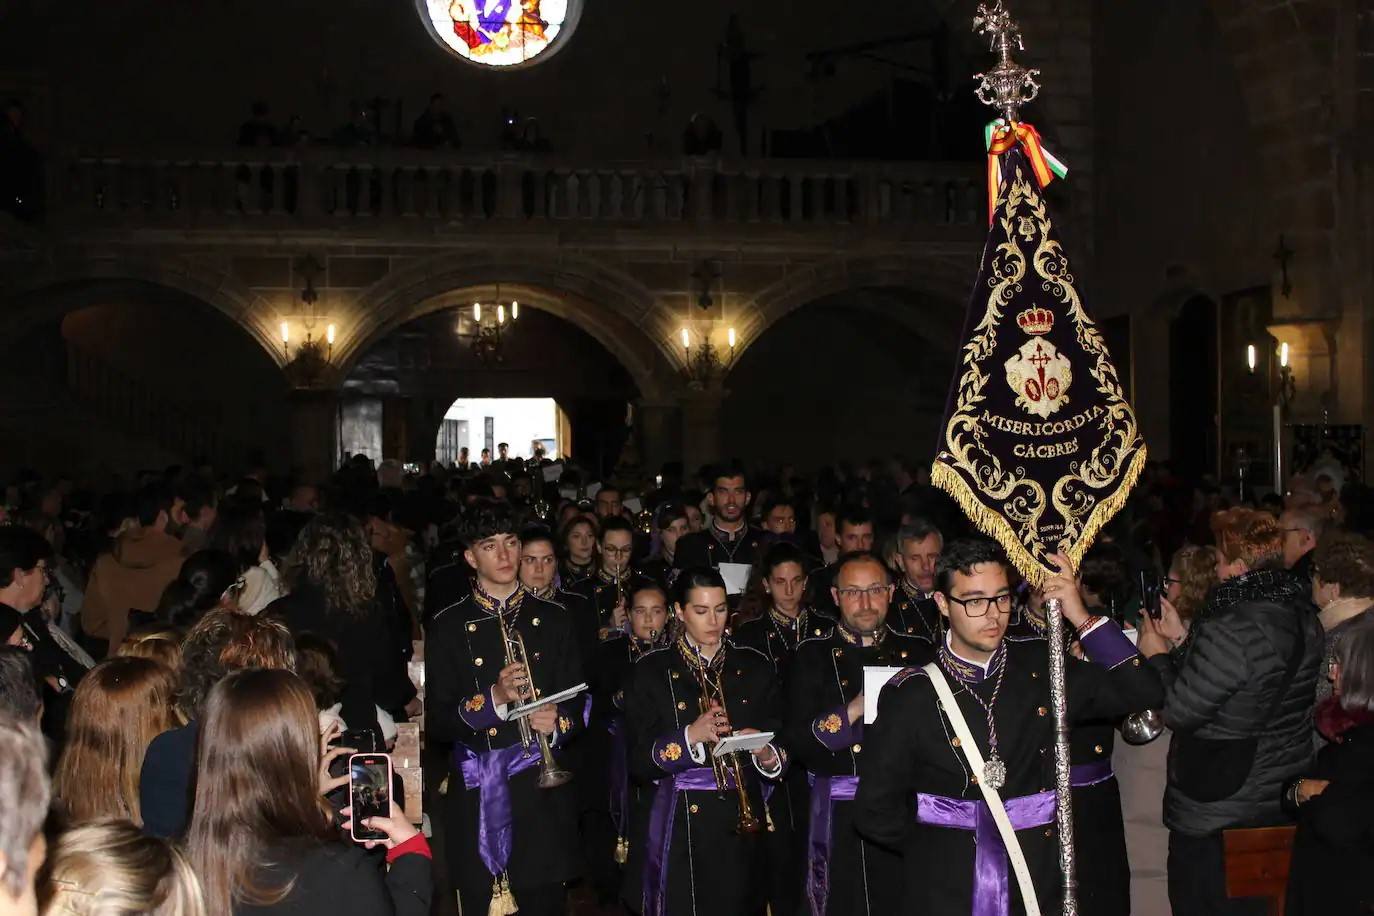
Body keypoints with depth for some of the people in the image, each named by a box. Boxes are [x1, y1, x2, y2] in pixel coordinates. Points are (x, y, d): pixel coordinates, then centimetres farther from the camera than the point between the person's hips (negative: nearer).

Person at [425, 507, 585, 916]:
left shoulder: (553, 619, 9)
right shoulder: (447, 626, 2)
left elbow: (577, 702, 9)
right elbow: (436, 721, -3)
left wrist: (558, 723, -13)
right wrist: (493, 699, -18)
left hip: (543, 794, 1)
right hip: (478, 799, -1)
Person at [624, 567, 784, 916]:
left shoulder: (754, 668, 9)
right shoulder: (653, 671, 1)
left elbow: (781, 745, 9)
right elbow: (639, 762, -4)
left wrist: (766, 755, -12)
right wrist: (690, 737, -18)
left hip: (742, 823, 2)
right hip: (680, 828, -2)